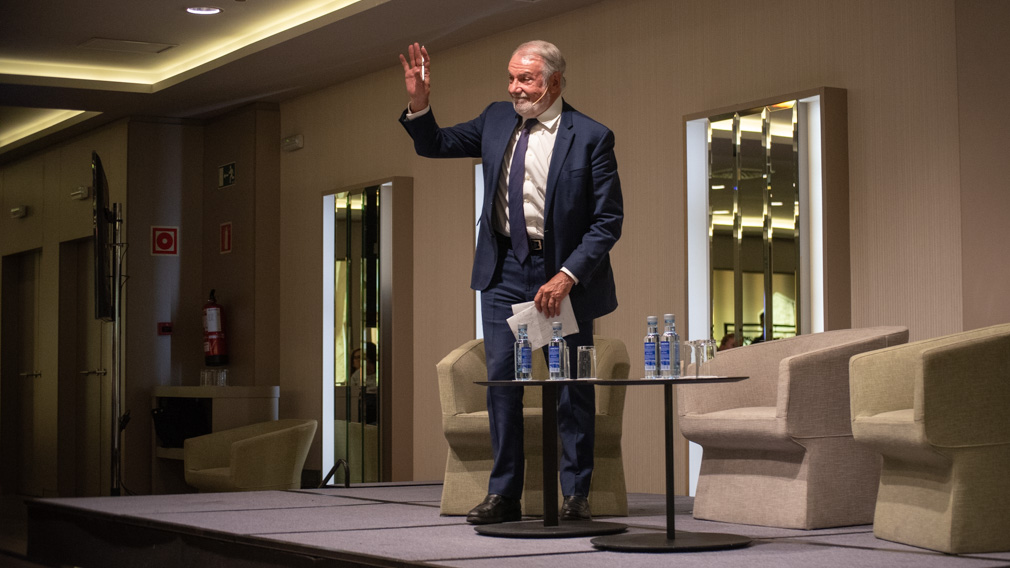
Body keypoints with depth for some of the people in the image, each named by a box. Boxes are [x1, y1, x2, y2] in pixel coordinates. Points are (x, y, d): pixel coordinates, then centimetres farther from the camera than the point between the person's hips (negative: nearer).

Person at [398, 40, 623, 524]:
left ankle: (576, 495, 13)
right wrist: (419, 104, -3)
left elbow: (608, 220, -10)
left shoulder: (591, 137, -9)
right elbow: (435, 145, 17)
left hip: (563, 273, -4)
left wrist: (567, 275, -18)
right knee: (501, 379, 2)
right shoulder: (497, 120, 6)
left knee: (572, 385, 3)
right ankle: (503, 494, 9)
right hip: (505, 269, 4)